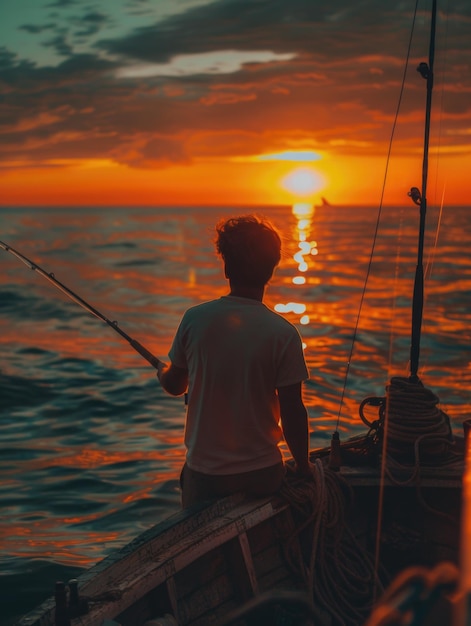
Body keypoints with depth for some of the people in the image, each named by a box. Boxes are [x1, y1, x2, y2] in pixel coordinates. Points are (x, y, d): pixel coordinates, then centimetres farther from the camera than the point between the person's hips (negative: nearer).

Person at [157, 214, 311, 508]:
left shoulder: (195, 318, -10)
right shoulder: (283, 333, -15)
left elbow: (175, 385, 5)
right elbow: (292, 411, -11)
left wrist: (162, 371, 28)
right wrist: (303, 464, 5)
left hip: (204, 471, 1)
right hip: (263, 473, -1)